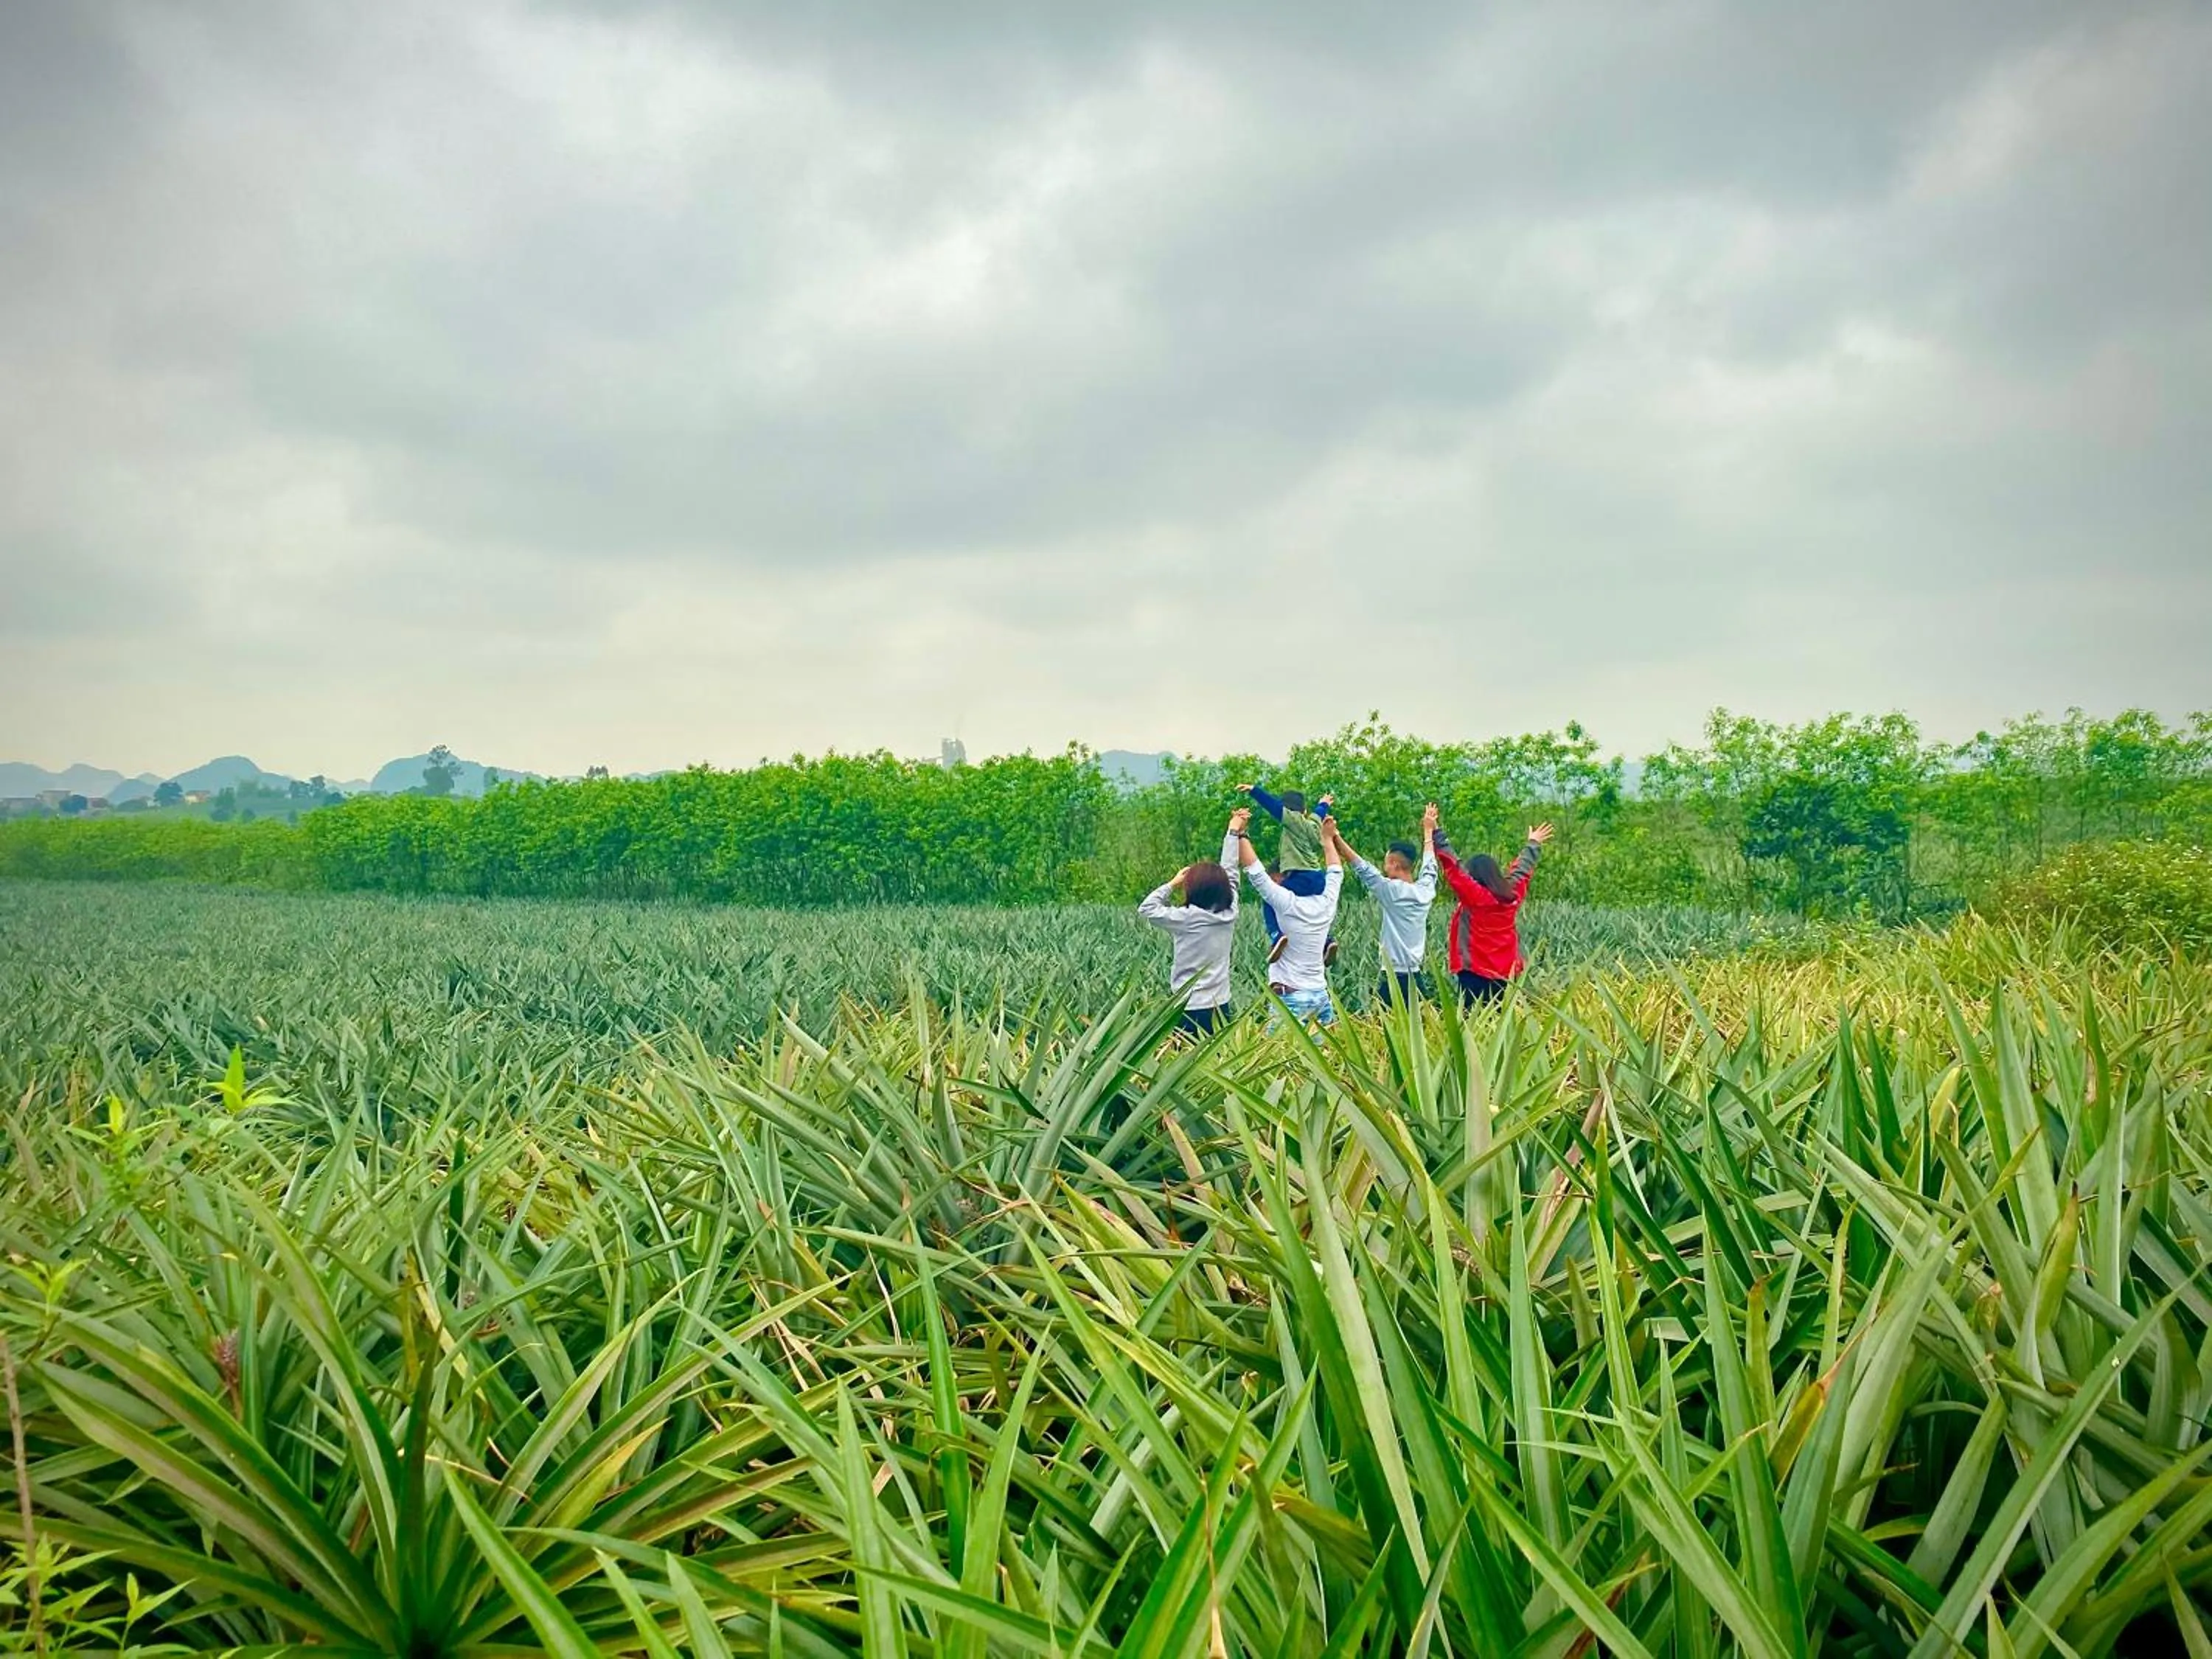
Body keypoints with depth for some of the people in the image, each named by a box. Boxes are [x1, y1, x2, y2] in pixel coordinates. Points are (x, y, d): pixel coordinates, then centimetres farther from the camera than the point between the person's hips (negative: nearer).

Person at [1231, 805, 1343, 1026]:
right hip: (1321, 995, 7)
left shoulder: (1287, 903, -10)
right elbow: (1335, 872, 26)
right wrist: (1328, 838, 38)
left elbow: (1254, 870, -11)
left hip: (1291, 998, -7)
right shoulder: (1326, 902, 7)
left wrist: (1240, 833, -5)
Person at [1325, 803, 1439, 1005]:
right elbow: (1429, 867, 26)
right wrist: (1428, 830, 42)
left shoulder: (1393, 891, -10)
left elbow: (1361, 867, -9)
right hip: (1418, 978, 7)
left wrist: (1334, 837, -5)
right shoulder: (1425, 891, 7)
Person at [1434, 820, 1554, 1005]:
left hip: (1474, 972, -6)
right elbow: (1522, 870, 22)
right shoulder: (1512, 894, 6)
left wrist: (1436, 833, -10)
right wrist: (1533, 844, 41)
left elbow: (1453, 868, -12)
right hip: (1504, 973, 6)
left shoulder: (1473, 895, -11)